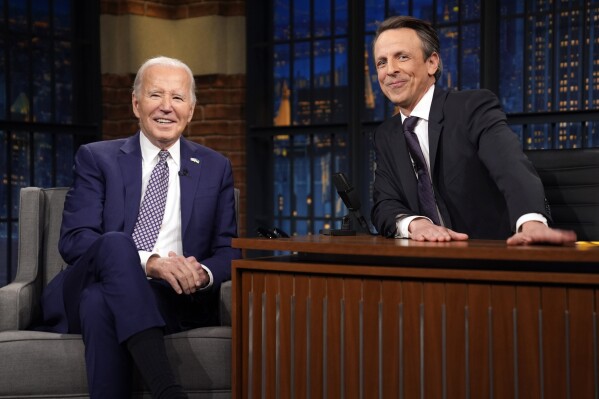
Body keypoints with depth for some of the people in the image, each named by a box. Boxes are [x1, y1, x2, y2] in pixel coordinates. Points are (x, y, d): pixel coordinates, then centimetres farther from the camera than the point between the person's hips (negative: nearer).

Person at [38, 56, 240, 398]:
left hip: (176, 297, 0)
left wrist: (203, 273, -15)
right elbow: (74, 240, -3)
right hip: (91, 290, 1)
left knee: (101, 303, -35)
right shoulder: (97, 158, 10)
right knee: (115, 241, -36)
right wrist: (148, 262, -21)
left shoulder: (216, 168, 16)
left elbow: (229, 250, 12)